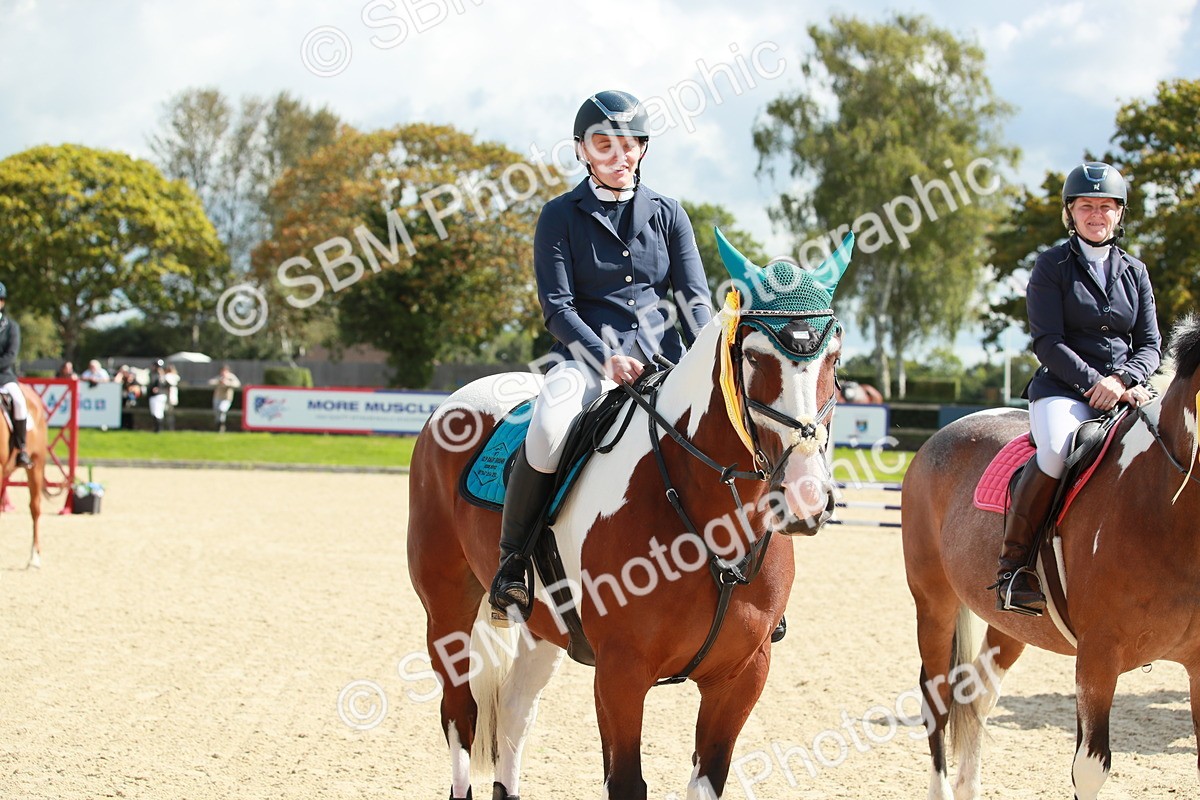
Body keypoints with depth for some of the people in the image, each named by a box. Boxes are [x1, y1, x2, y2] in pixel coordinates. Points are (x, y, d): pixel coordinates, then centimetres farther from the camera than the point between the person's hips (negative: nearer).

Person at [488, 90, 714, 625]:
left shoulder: (667, 214, 13)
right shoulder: (561, 216, 5)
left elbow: (695, 298, 8)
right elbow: (557, 304, -4)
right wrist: (605, 357, -19)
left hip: (662, 356, 3)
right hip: (586, 355, -3)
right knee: (549, 429, -35)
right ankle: (512, 561, -17)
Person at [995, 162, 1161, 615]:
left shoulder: (1135, 272, 17)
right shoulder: (1052, 266, 5)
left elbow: (1151, 344, 10)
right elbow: (1047, 341, -5)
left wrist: (1122, 379, -11)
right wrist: (1093, 382, -18)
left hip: (1126, 391, 4)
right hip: (1064, 388, -4)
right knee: (1058, 449, -38)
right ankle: (1012, 565, -26)